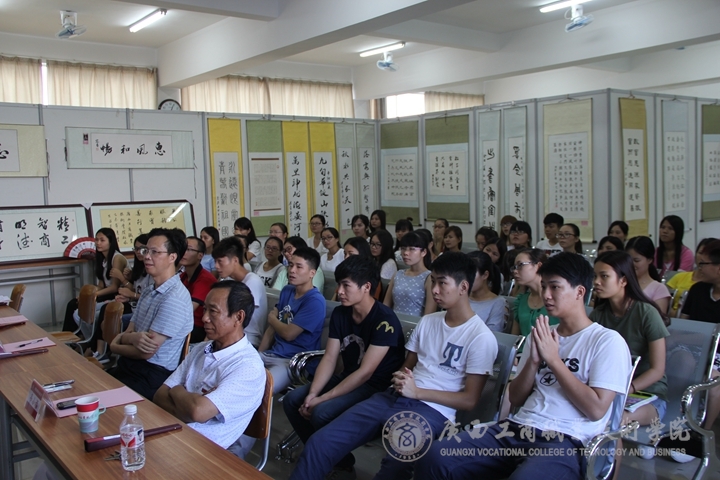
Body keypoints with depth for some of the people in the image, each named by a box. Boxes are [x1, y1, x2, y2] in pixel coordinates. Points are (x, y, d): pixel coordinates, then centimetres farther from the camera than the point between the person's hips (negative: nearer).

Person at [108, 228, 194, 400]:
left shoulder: (174, 298, -17)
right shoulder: (148, 292, 14)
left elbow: (146, 352, -17)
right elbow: (128, 332, 10)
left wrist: (115, 346, 1)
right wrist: (132, 338, -14)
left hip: (153, 377, -8)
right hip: (129, 366, 8)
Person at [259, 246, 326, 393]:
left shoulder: (315, 301, -16)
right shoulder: (286, 291, 10)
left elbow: (288, 333, -16)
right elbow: (272, 328, 13)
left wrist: (272, 318, 3)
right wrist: (258, 355, 5)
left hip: (294, 362, -8)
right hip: (271, 354, 8)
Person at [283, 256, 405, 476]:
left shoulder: (384, 320, -23)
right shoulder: (340, 313, 0)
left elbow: (365, 372, -25)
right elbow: (329, 358, -2)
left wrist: (322, 399, -24)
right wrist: (312, 393, -18)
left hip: (376, 387, -8)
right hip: (348, 378, 8)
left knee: (322, 413, -27)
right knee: (292, 400, -6)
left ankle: (341, 461, 0)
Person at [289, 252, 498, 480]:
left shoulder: (481, 337, -5)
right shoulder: (427, 321, 15)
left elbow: (469, 399, -7)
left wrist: (417, 392, -13)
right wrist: (400, 379, -3)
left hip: (431, 409, -6)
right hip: (394, 398, 6)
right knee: (320, 443, -9)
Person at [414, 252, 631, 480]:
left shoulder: (607, 341, 0)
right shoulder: (541, 336, 20)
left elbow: (596, 409, -10)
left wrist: (553, 359, -7)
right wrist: (534, 360, -1)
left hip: (566, 440, -5)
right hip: (518, 428, 6)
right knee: (435, 456, -18)